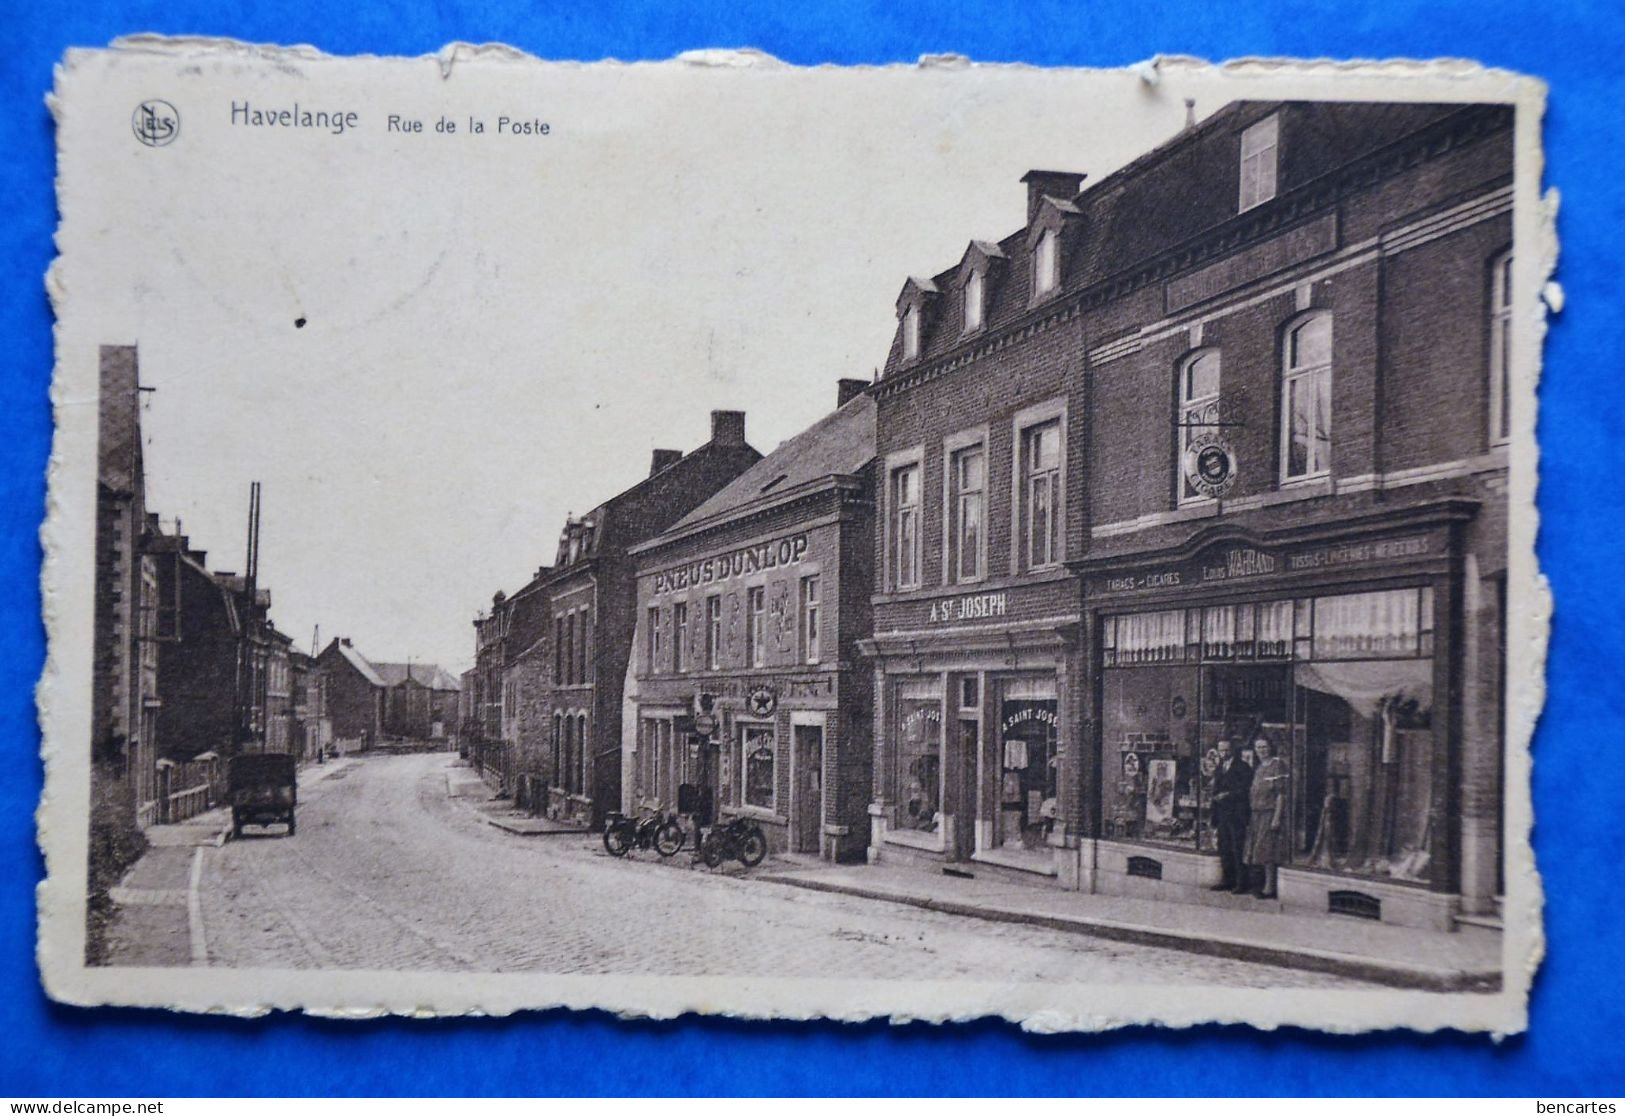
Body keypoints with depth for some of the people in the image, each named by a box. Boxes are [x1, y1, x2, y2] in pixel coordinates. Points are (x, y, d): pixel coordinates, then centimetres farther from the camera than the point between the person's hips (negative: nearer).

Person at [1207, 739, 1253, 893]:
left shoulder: (1242, 767, -4)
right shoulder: (1218, 769, 18)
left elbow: (1246, 790, -10)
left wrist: (1228, 795, -15)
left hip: (1237, 815, -7)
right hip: (1222, 813, 7)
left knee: (1238, 849, -7)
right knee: (1224, 849, 9)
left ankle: (1241, 883, -4)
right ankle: (1228, 880, 16)